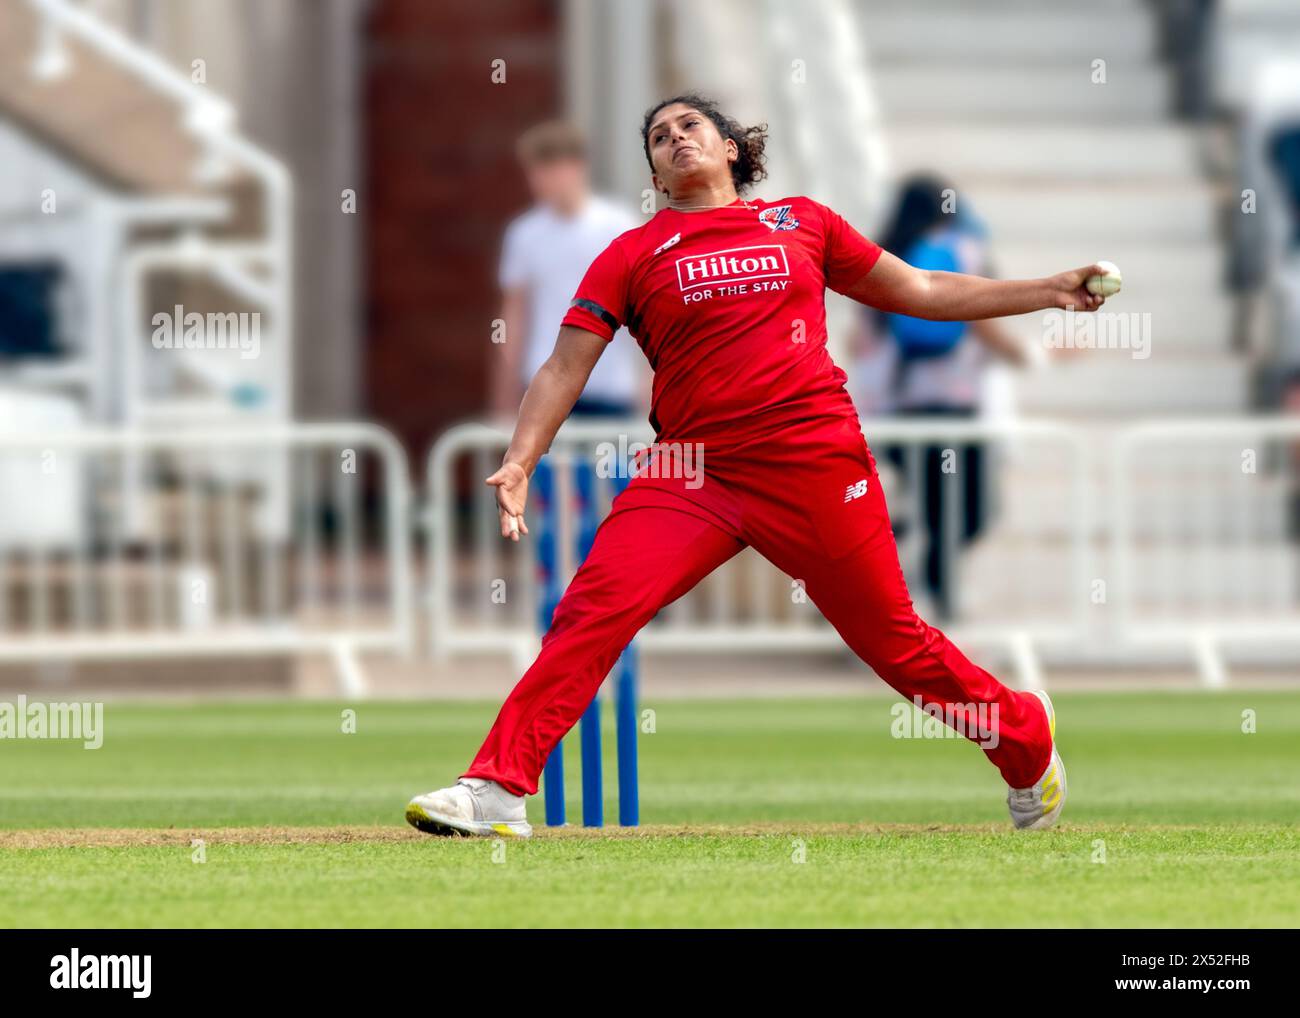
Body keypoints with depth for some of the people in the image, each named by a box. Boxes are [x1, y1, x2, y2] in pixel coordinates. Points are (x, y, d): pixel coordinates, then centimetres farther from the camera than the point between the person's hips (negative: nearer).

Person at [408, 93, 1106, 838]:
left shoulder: (803, 222, 12)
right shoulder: (634, 255, 9)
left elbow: (921, 291, 20)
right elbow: (564, 370, 5)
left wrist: (1051, 291, 17)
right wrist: (519, 462, -10)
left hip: (816, 462, 0)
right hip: (693, 475, 0)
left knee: (891, 637, 6)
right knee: (593, 608, -19)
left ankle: (1028, 738, 30)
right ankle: (500, 790, -20)